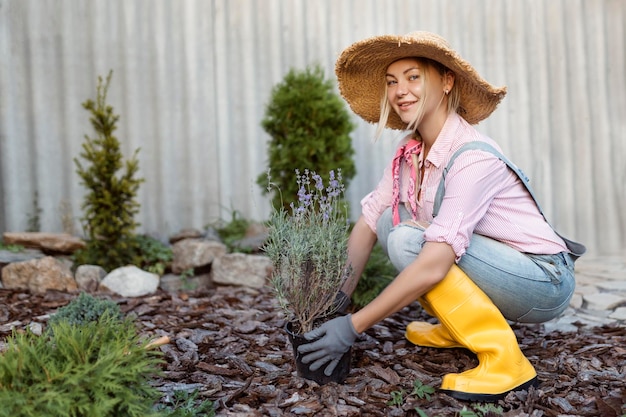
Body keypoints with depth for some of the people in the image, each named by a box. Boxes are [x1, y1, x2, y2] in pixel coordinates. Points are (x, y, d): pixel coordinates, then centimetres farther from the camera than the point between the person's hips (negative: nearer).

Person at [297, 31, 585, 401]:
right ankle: (459, 328, 10)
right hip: (498, 271, 8)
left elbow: (433, 265, -32)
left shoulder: (473, 156, -26)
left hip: (546, 282, -8)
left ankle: (504, 361, -16)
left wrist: (352, 327, -29)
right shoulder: (410, 152, -1)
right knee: (390, 220, -3)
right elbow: (369, 223, -2)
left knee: (408, 239, -25)